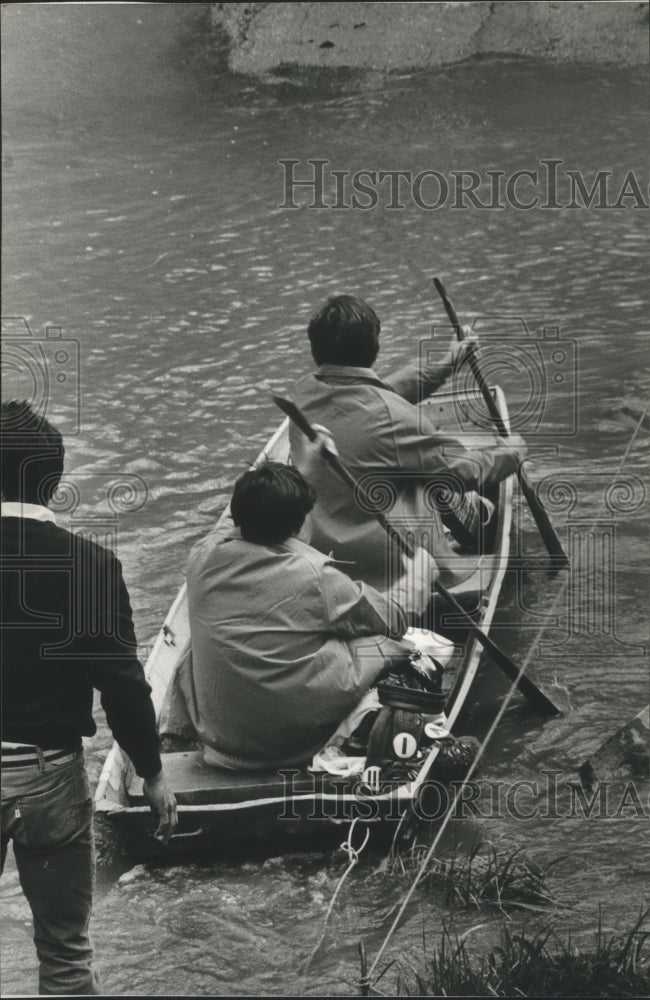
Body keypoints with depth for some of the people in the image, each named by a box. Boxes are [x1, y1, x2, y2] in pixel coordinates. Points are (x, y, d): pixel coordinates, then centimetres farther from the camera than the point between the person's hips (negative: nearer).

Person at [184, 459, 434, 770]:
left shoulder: (204, 555, -6)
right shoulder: (316, 576, -17)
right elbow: (395, 620, -1)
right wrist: (418, 571, 18)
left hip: (218, 736, 5)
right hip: (295, 740, -4)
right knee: (386, 641, 7)